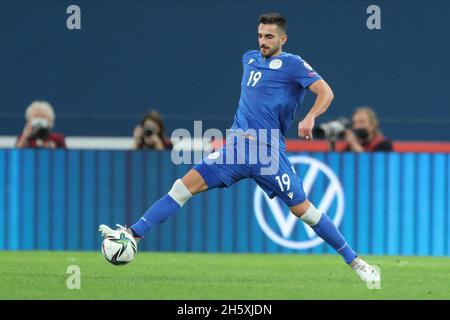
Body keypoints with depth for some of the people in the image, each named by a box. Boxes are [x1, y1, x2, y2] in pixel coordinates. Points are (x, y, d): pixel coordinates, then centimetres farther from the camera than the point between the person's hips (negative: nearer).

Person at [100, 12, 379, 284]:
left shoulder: (292, 64, -4)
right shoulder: (250, 59, 16)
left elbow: (325, 92, -14)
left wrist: (310, 118, -31)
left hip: (269, 153, -5)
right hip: (236, 147, 5)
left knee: (302, 209, -4)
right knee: (188, 184, -7)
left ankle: (354, 261, 8)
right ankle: (134, 235, -11)